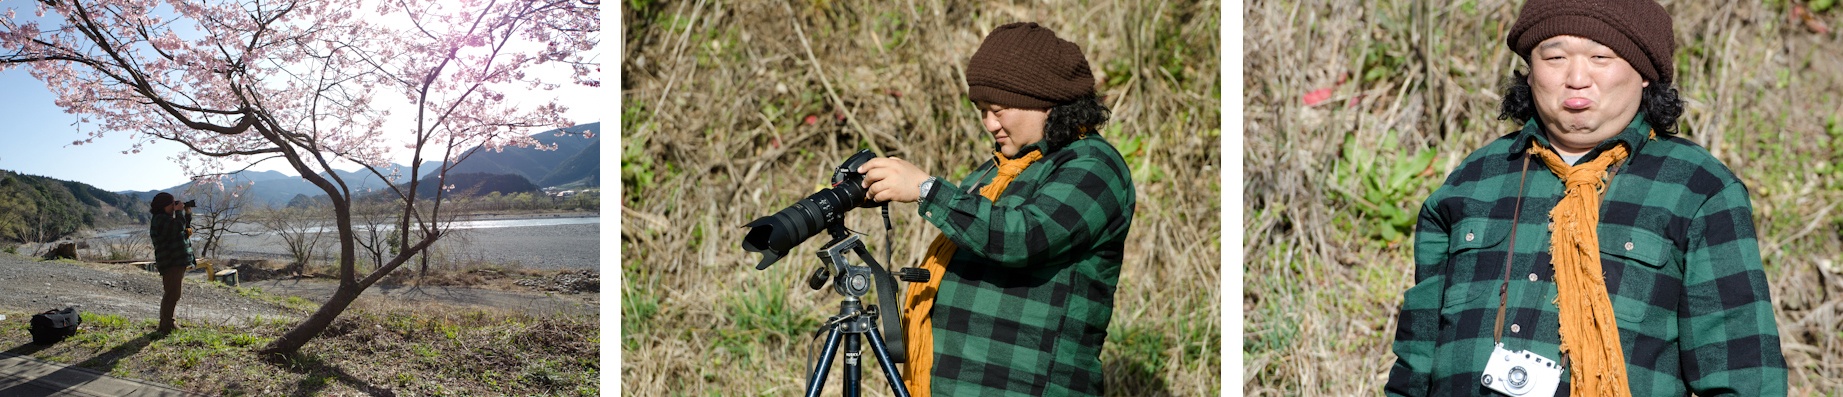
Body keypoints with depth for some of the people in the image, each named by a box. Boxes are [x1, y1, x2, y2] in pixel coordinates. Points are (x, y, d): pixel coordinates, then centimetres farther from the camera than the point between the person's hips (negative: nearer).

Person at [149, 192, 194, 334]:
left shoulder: (168, 218, 18)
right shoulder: (160, 219, -14)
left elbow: (185, 227, 27)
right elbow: (178, 226, -27)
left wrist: (187, 214, 12)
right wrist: (179, 211, -12)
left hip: (178, 262, 11)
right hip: (171, 263, -11)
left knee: (173, 294, 18)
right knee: (172, 294, -11)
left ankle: (167, 323, 27)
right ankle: (165, 327, -8)